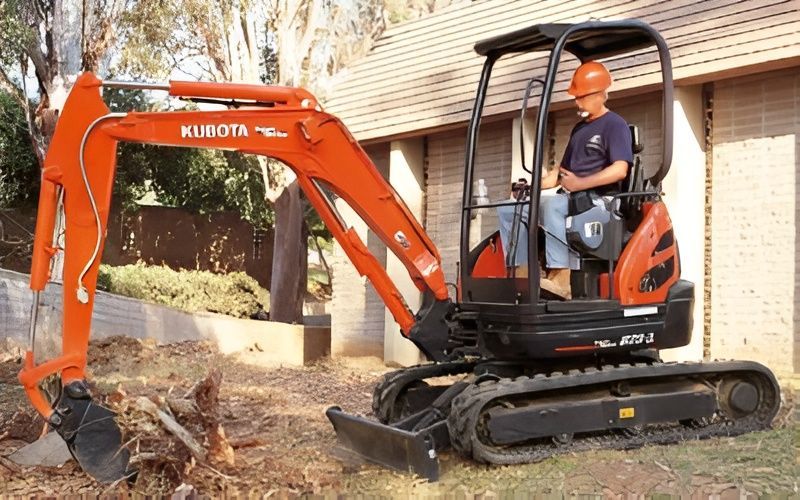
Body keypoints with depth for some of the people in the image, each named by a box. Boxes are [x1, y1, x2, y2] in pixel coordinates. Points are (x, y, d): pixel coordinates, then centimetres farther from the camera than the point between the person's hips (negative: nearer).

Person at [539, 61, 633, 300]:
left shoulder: (614, 125, -1)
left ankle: (560, 276, -41)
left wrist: (579, 184, -18)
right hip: (571, 199, 8)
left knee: (551, 205, -36)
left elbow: (620, 170, -16)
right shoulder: (579, 129, 25)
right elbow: (562, 171, 27)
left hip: (599, 199, -8)